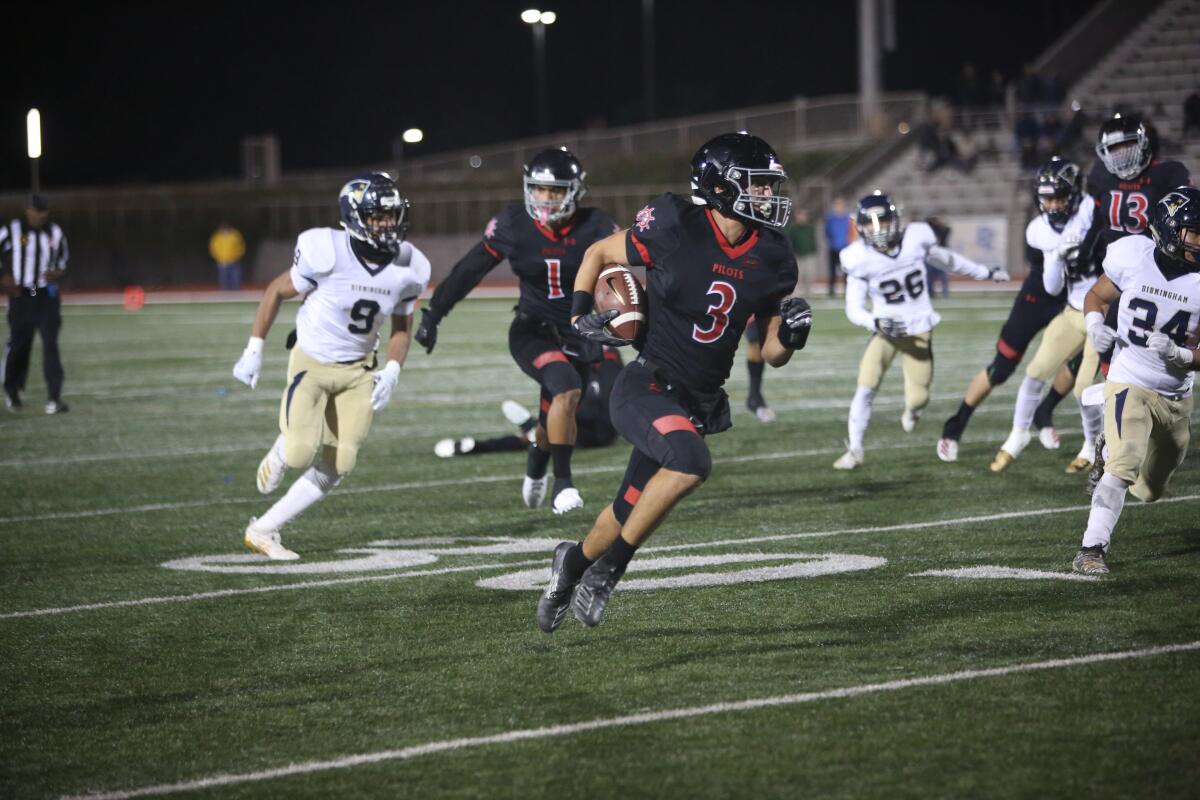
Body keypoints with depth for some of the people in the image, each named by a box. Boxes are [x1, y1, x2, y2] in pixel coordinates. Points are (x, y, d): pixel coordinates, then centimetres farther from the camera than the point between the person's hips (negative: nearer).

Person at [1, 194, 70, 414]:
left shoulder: (55, 232, 3)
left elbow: (63, 255, 17)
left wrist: (59, 272, -3)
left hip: (47, 296, 1)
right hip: (21, 295, -1)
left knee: (50, 343, -8)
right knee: (18, 343, 7)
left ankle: (54, 397, -11)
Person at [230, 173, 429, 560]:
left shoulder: (407, 269, -9)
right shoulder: (327, 253, -23)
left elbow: (401, 328, 7)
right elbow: (276, 292, -8)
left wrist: (392, 370, -10)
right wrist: (253, 350, -8)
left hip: (358, 369, 4)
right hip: (312, 363, -4)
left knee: (336, 467, -1)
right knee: (301, 453, -21)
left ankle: (263, 530, 13)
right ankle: (281, 451, 18)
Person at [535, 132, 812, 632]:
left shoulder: (770, 259, -1)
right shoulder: (673, 229, -15)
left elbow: (771, 355, 7)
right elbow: (599, 253, 3)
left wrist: (789, 335, -13)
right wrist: (580, 313, -7)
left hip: (699, 403, 6)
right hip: (647, 387, -6)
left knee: (631, 510, 14)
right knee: (691, 463, -32)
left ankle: (576, 562, 44)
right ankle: (610, 566, -14)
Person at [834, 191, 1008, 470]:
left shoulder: (916, 239, -10)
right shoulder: (860, 259, -14)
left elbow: (945, 259, 10)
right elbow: (854, 308, -10)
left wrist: (984, 272, 20)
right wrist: (876, 322, -31)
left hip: (919, 331, 1)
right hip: (885, 330, -1)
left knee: (918, 399, -4)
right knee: (866, 388, -17)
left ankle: (912, 408, 35)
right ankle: (854, 450, -4)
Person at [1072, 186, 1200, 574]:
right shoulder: (1133, 256, -14)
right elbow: (1096, 296, 5)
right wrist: (1095, 325, -16)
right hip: (1130, 384, -3)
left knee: (1150, 490, 17)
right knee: (1125, 462, -27)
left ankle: (1107, 460, 49)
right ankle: (1092, 548, -22)